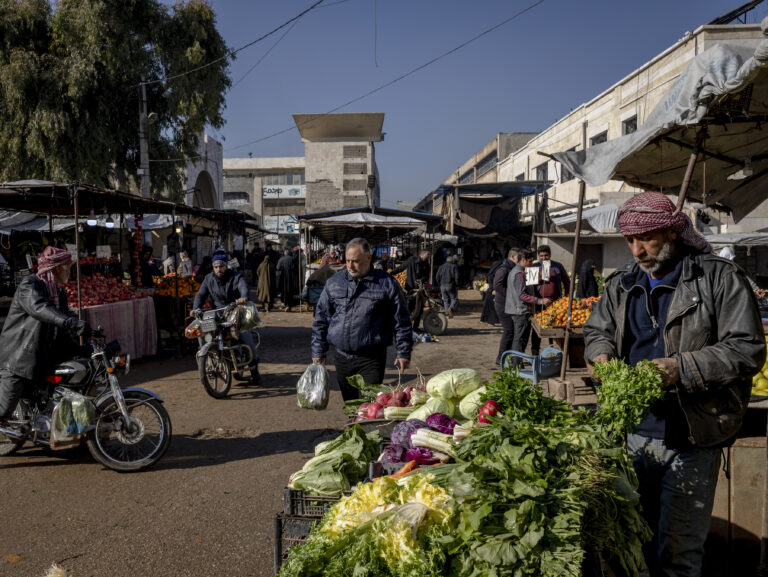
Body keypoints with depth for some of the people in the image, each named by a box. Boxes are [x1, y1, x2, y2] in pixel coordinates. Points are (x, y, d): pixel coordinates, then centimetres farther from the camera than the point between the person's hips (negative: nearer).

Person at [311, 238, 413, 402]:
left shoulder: (387, 284, -2)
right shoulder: (334, 282, 7)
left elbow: (401, 322, 2)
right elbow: (321, 319, 11)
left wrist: (403, 353, 0)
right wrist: (318, 352, 8)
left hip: (372, 359, -4)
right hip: (342, 357, 4)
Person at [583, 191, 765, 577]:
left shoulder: (719, 278, -7)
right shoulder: (620, 286, 9)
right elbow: (596, 330, 18)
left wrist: (681, 368, -23)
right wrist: (602, 354, -5)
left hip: (691, 442, -4)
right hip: (632, 432, 5)